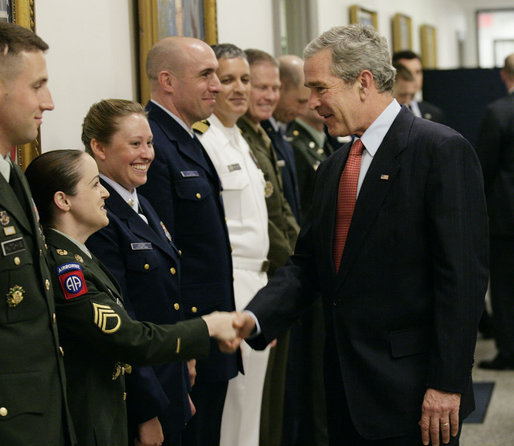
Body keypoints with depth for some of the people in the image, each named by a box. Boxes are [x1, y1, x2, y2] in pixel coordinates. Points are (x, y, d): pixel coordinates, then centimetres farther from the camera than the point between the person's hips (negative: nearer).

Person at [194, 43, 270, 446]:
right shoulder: (200, 140, -14)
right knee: (230, 413, -3)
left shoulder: (238, 138, 15)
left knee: (250, 399, 14)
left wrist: (263, 279, 19)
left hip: (256, 282, 9)